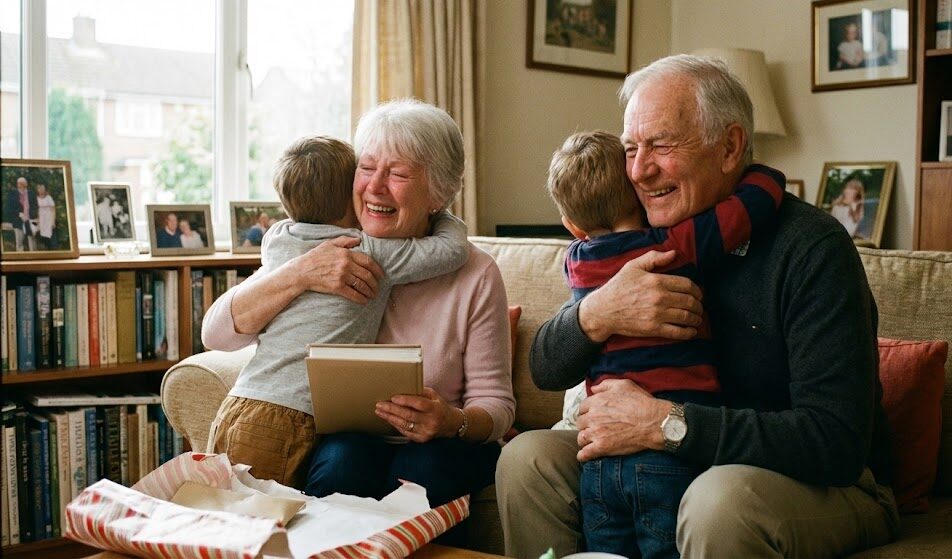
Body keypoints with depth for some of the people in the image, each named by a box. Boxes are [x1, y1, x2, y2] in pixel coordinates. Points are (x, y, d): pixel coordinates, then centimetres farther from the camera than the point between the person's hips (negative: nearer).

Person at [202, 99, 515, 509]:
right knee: (344, 460, -32)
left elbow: (496, 403, -3)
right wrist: (299, 273, -22)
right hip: (345, 434, 1)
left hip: (439, 447, 0)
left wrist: (452, 422, -27)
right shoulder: (328, 254, -2)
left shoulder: (475, 275, -6)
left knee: (424, 466, -33)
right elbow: (217, 333, -8)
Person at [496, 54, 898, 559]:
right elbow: (545, 370, 0)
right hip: (685, 468, 6)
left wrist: (663, 422, -29)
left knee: (720, 501, -37)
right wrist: (597, 314, -23)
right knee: (526, 457, -7)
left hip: (830, 483, -6)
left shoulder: (811, 247, -19)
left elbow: (837, 441, -28)